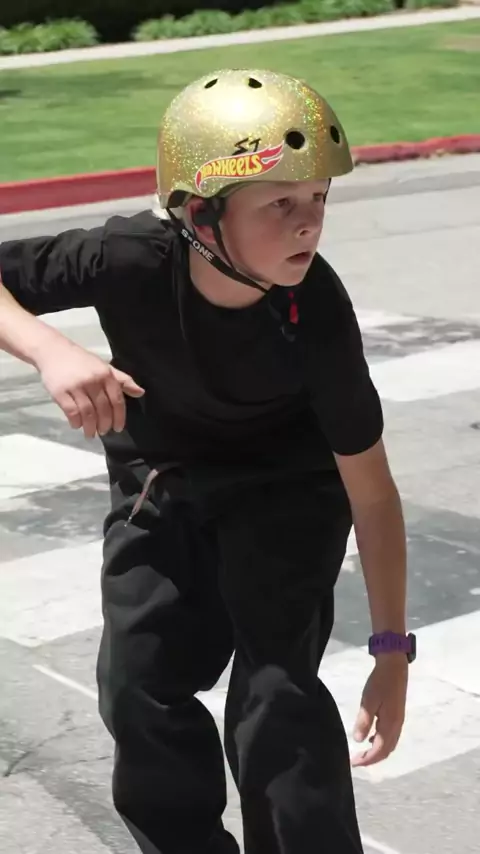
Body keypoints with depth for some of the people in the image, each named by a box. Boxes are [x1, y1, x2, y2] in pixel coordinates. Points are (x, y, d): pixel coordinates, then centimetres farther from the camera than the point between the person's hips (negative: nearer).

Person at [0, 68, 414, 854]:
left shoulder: (318, 315, -32)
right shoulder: (132, 259, -33)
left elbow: (371, 489, -21)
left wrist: (392, 652, -17)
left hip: (287, 483, -2)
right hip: (158, 479, 2)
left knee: (275, 698, -15)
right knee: (139, 688, -1)